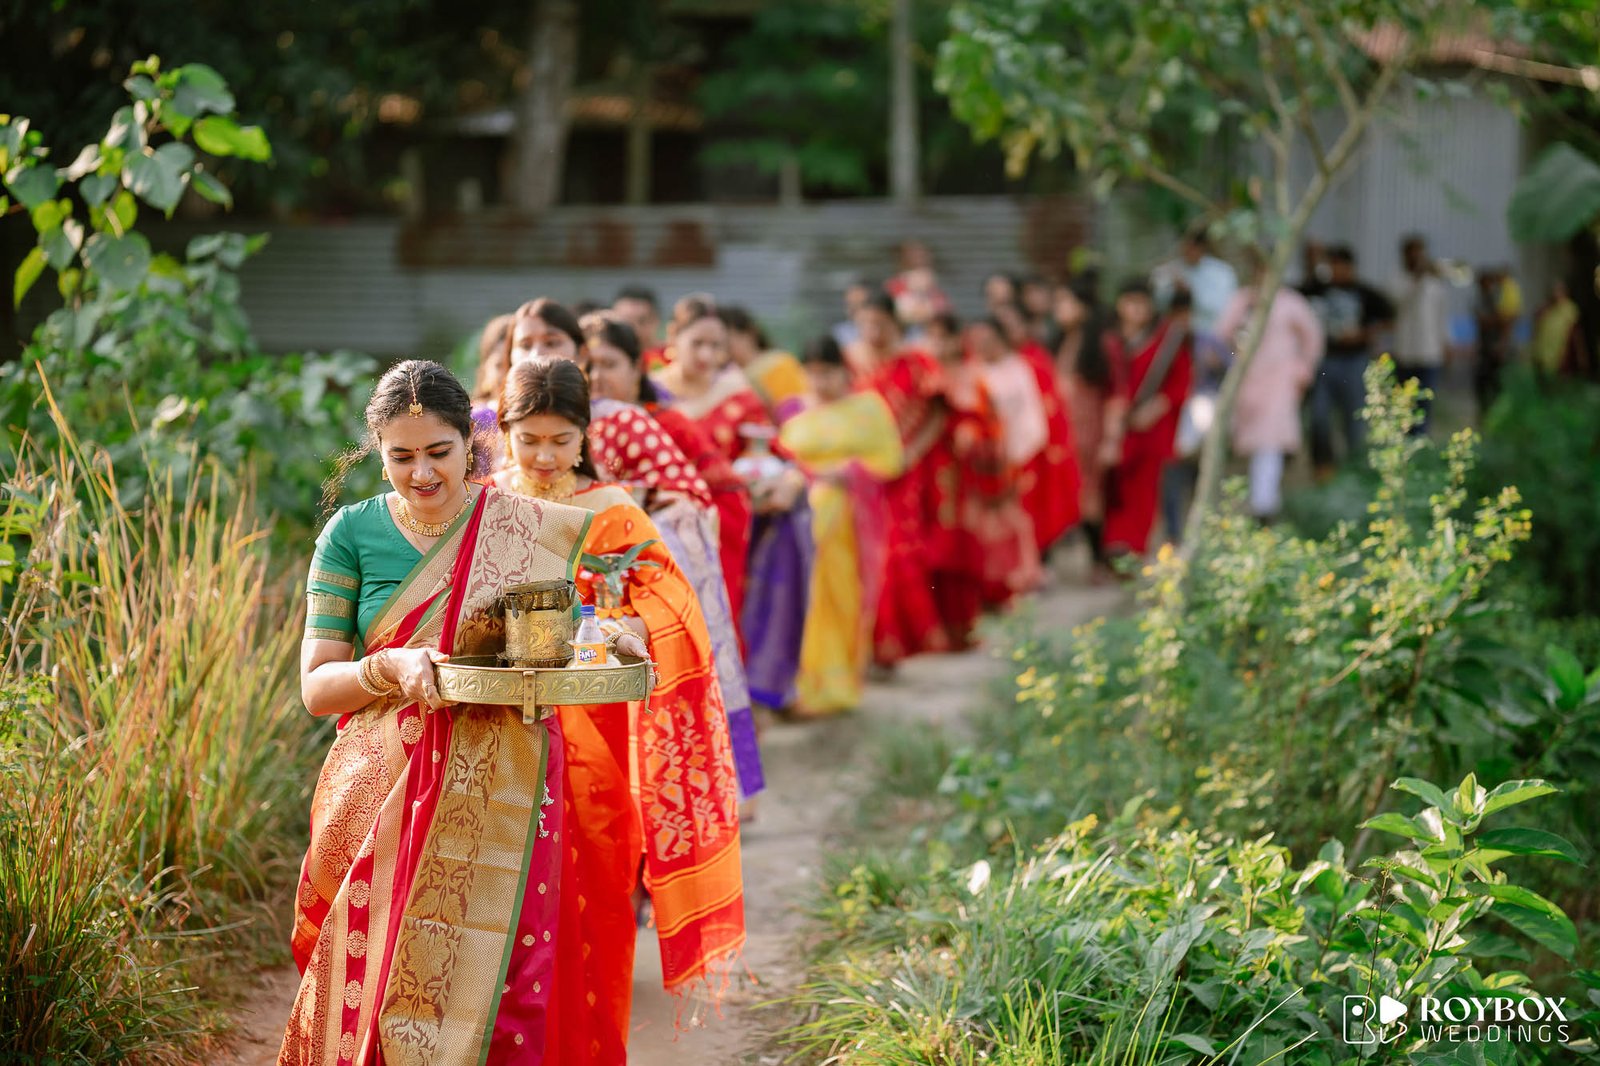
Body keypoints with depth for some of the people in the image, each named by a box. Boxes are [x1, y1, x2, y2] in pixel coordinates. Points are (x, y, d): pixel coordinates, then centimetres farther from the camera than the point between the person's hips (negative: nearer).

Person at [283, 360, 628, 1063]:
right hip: (385, 803, 0)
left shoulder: (532, 530, 3)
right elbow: (316, 687, 1)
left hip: (499, 811, 0)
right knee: (379, 989, -1)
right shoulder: (353, 534, 3)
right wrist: (391, 667, -18)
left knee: (492, 993, -7)